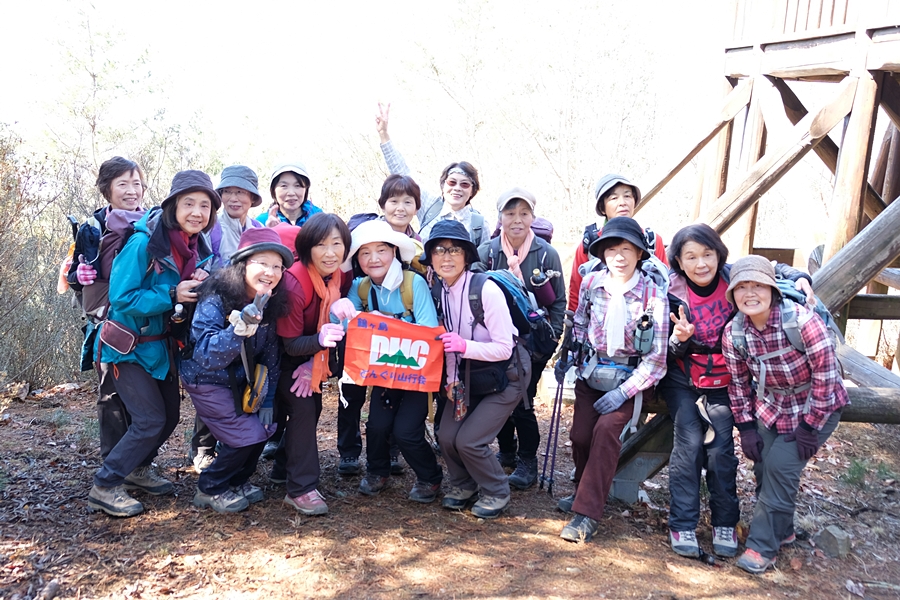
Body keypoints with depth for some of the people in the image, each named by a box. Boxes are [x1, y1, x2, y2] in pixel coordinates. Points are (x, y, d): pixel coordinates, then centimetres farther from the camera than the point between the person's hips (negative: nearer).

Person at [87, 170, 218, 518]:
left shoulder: (197, 246, -2)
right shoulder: (144, 243, -23)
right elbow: (122, 298, -23)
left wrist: (202, 283, -15)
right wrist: (172, 295, -31)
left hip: (161, 343, 7)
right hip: (128, 346, -7)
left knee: (169, 415, 14)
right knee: (151, 420, -10)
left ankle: (137, 469, 36)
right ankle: (104, 487, 7)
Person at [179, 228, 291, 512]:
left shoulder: (270, 304, -9)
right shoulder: (216, 300, -27)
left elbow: (271, 356, -1)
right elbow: (205, 357, -35)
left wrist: (268, 401, -2)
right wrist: (240, 326, -49)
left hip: (240, 381, 6)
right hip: (207, 381, -6)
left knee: (265, 426, 0)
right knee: (247, 435, -11)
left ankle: (238, 481, 25)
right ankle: (210, 490, 12)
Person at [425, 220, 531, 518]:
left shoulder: (486, 289, -26)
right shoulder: (439, 290, -5)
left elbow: (505, 348, -24)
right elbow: (448, 342, 5)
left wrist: (465, 347, -36)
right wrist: (452, 379, -6)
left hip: (504, 376, -6)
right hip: (466, 374, 6)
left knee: (468, 440, -11)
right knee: (447, 436, -4)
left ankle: (497, 493, 17)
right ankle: (463, 485, 27)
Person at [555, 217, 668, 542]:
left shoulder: (653, 295, -17)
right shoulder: (591, 282, -7)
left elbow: (656, 358, -14)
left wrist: (624, 392, -18)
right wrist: (568, 356, -1)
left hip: (628, 378, -3)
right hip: (590, 372, 3)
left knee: (606, 429, -24)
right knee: (580, 434, -8)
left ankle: (588, 514, -16)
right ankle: (585, 490, 22)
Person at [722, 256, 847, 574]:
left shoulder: (803, 321, -30)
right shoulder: (734, 333, -15)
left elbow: (825, 376, -23)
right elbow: (739, 383, -2)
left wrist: (809, 427, -18)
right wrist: (746, 428, -3)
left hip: (814, 408, -4)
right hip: (769, 408, 5)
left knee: (781, 467, -11)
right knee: (764, 469, 6)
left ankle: (763, 546, 5)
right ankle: (780, 530, 32)